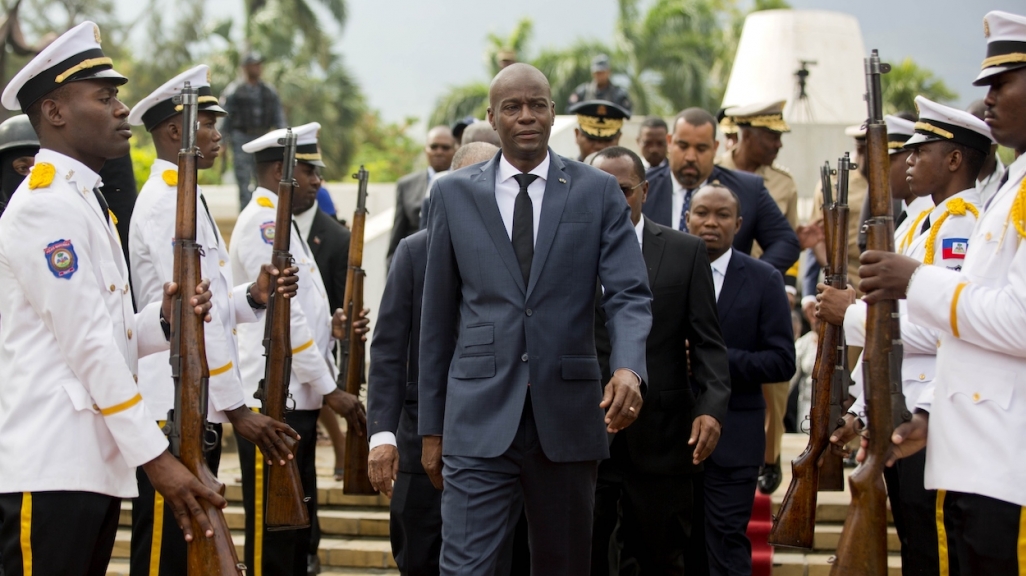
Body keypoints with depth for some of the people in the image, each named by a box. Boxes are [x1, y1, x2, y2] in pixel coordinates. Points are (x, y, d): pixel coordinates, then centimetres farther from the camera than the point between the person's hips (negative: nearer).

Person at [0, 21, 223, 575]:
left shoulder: (84, 200, 20)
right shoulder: (46, 204, -12)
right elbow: (87, 344, -17)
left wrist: (164, 318, -2)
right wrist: (155, 456, -17)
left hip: (96, 464, 10)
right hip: (50, 469, -10)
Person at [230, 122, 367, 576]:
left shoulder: (280, 223, 18)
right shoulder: (262, 222, -12)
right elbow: (283, 314, -18)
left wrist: (333, 326, 5)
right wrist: (329, 388, -15)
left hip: (298, 399, 10)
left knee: (297, 524, 13)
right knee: (273, 527, -5)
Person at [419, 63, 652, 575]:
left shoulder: (598, 192, 5)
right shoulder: (455, 194, 7)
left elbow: (629, 295, -3)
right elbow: (437, 315, 10)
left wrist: (628, 368, -24)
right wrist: (431, 426, 9)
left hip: (567, 416, 1)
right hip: (480, 418, -1)